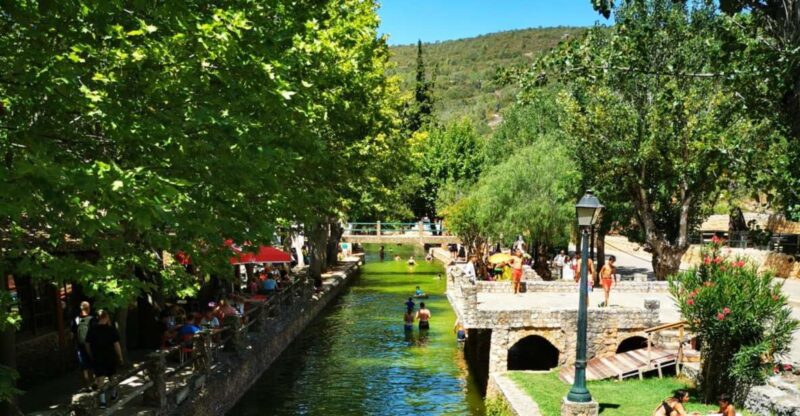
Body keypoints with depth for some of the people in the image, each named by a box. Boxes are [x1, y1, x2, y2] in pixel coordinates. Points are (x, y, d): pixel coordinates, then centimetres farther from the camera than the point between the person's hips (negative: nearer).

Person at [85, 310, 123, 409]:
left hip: (97, 358, 1)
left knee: (100, 379, 1)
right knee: (112, 377, 19)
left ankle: (102, 401, -6)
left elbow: (87, 345, 2)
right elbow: (116, 345, -12)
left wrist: (91, 356, 15)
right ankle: (113, 395, 37)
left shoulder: (92, 330, -4)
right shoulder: (111, 329, -11)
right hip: (110, 357, 0)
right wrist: (120, 357, -2)